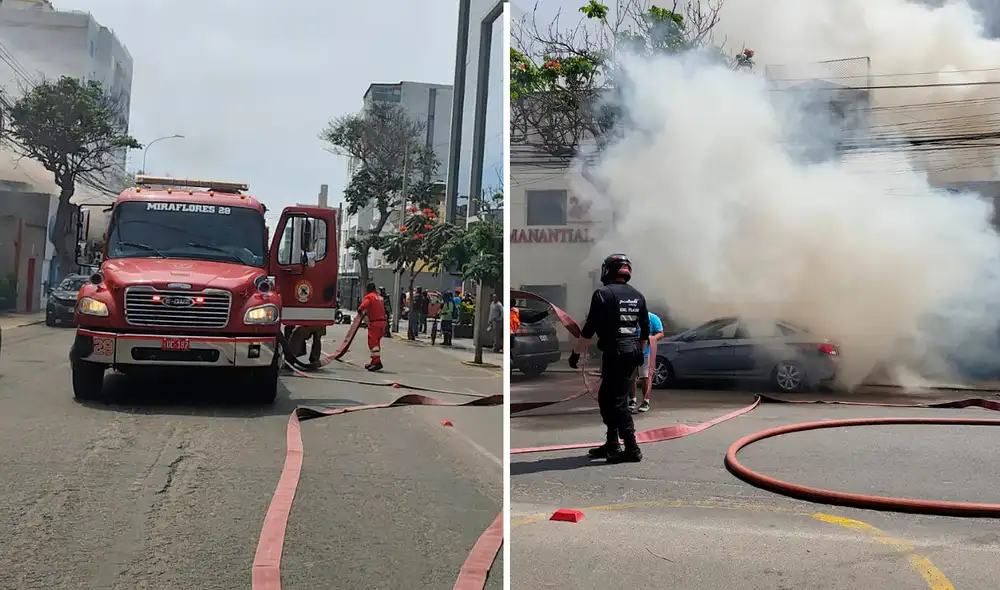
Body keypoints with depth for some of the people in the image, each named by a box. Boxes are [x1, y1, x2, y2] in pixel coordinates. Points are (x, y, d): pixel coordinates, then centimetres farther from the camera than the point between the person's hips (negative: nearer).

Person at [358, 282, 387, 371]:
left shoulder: (369, 297, -6)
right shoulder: (379, 297, 19)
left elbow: (362, 307, -20)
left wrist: (360, 311, 2)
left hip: (374, 322, -8)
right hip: (382, 321, 8)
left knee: (372, 341, -8)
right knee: (376, 341, 16)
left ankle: (377, 361, -16)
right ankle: (374, 361, 24)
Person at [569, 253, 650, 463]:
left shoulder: (603, 294, -10)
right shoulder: (637, 296, 11)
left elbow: (589, 329, -12)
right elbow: (645, 330, 16)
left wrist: (576, 353, -4)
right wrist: (640, 352, 29)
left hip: (614, 353, -8)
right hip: (632, 352, 8)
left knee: (617, 402, -2)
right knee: (606, 398, 17)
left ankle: (632, 449, -2)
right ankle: (612, 444, 20)